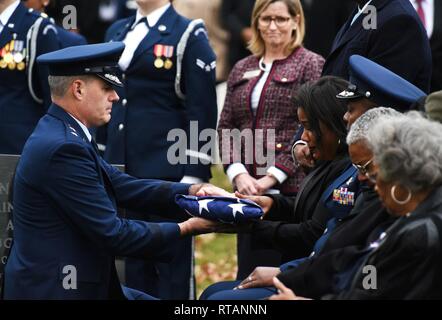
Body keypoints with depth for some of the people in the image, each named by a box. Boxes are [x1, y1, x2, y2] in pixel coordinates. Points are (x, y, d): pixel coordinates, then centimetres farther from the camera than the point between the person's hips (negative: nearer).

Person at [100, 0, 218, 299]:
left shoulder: (189, 35, -2)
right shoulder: (117, 32, 17)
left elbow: (202, 114, -7)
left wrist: (194, 176, -13)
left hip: (168, 171, -6)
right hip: (121, 171, 6)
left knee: (172, 269, -2)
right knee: (133, 266, 8)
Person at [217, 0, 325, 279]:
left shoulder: (311, 65, 0)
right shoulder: (242, 69, 17)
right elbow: (225, 127, 14)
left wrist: (272, 177, -13)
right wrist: (238, 173, -3)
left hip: (291, 187, -5)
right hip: (247, 188, 5)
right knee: (248, 274, 6)